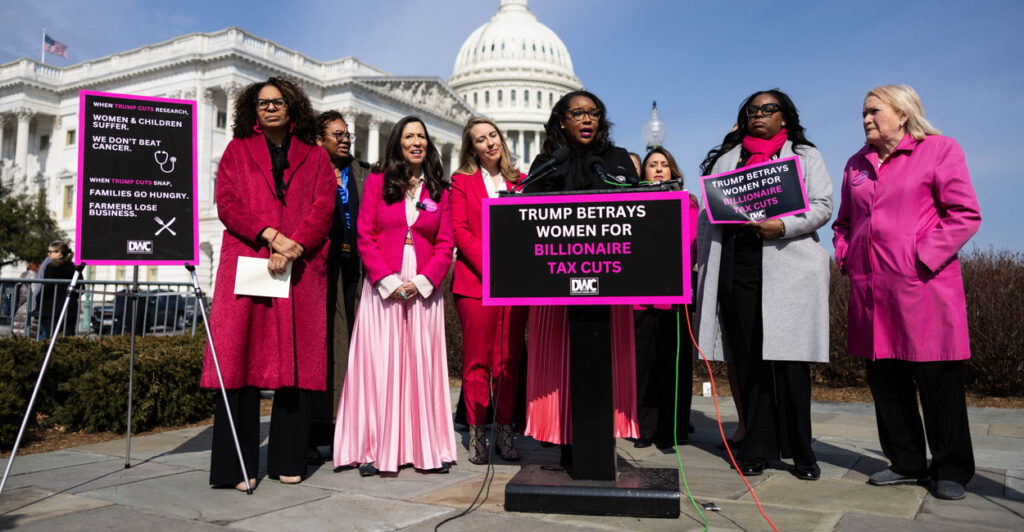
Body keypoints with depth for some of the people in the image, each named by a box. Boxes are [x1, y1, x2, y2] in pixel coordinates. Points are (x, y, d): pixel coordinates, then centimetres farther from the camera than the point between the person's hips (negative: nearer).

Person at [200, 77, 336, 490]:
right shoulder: (237, 151, 17)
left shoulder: (315, 158, 17)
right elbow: (227, 203, 3)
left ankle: (288, 460, 8)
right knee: (242, 358, -6)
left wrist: (294, 246, -12)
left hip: (300, 269, 1)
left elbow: (323, 208, 3)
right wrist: (271, 235, -11)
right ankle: (238, 465, -1)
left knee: (296, 360, 0)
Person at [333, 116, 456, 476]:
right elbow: (365, 237, 0)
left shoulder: (439, 190, 10)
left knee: (422, 365, 3)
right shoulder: (377, 181, 6)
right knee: (379, 364, -1)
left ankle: (427, 449, 11)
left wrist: (423, 281, -8)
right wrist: (389, 281, -9)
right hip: (382, 288, -1)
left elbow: (445, 244, 6)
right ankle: (374, 450, 7)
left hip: (424, 289, 2)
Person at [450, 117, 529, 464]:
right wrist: (489, 267, -12)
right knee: (477, 361, 0)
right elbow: (459, 230, -1)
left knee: (510, 360, 4)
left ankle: (505, 430, 13)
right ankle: (477, 433, 9)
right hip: (475, 280, -2)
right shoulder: (462, 181, 8)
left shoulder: (520, 181, 16)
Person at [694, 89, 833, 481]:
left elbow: (821, 206, 4)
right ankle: (758, 448, 11)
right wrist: (702, 256, 5)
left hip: (787, 267, -2)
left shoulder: (805, 155, 14)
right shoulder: (726, 157, 21)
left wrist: (784, 226, -14)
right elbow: (709, 207, 16)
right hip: (736, 267, 3)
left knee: (788, 358, -4)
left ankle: (800, 452, 7)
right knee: (749, 360, 3)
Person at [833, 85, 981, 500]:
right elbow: (844, 221, 25)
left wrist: (923, 257, -14)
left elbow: (965, 213, -6)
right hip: (870, 290, 6)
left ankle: (951, 469, 16)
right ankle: (907, 463, 22)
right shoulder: (857, 164, 17)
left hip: (923, 287, -6)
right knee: (885, 379, 9)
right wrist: (844, 255, 8)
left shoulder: (939, 149, 0)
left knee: (937, 381, 1)